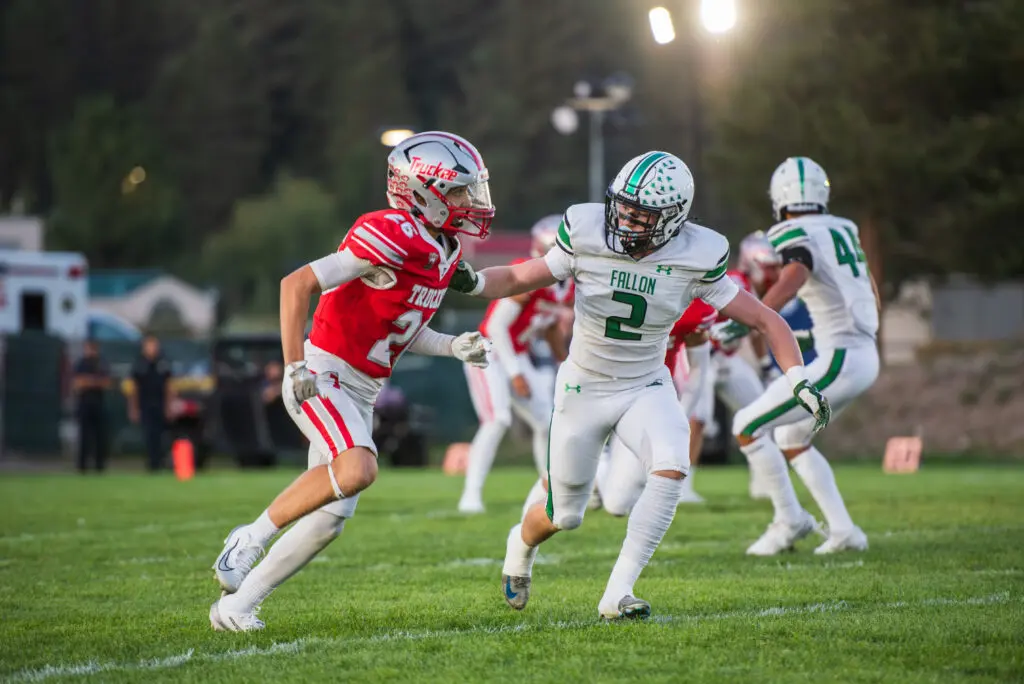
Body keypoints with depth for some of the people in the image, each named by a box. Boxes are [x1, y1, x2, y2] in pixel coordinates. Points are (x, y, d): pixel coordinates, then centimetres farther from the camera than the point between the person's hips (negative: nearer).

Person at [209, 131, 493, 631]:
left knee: (331, 516, 3)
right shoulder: (392, 235, -20)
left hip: (360, 393, 9)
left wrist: (454, 346, 2)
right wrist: (296, 369, -24)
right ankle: (252, 536, -13)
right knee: (357, 469, -31)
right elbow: (296, 284, -23)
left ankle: (236, 604, 12)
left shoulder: (444, 251, 9)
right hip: (323, 377, -9)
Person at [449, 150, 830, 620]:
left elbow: (762, 318, -10)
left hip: (646, 388, 0)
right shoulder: (587, 235, -17)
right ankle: (521, 544, 46)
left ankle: (618, 593, -22)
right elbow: (522, 280, -5)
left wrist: (799, 383, -20)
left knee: (671, 469, -30)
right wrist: (471, 282, -25)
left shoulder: (695, 259, -16)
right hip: (584, 389, 0)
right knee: (565, 516, 8)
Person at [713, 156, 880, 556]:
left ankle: (790, 519, 6)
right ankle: (843, 531, 18)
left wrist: (745, 323, -48)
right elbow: (872, 294, 26)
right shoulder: (843, 230, 13)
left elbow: (791, 281, -36)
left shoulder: (800, 240, -13)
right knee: (791, 441, 23)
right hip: (866, 356, 9)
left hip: (839, 359, -9)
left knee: (747, 427, -2)